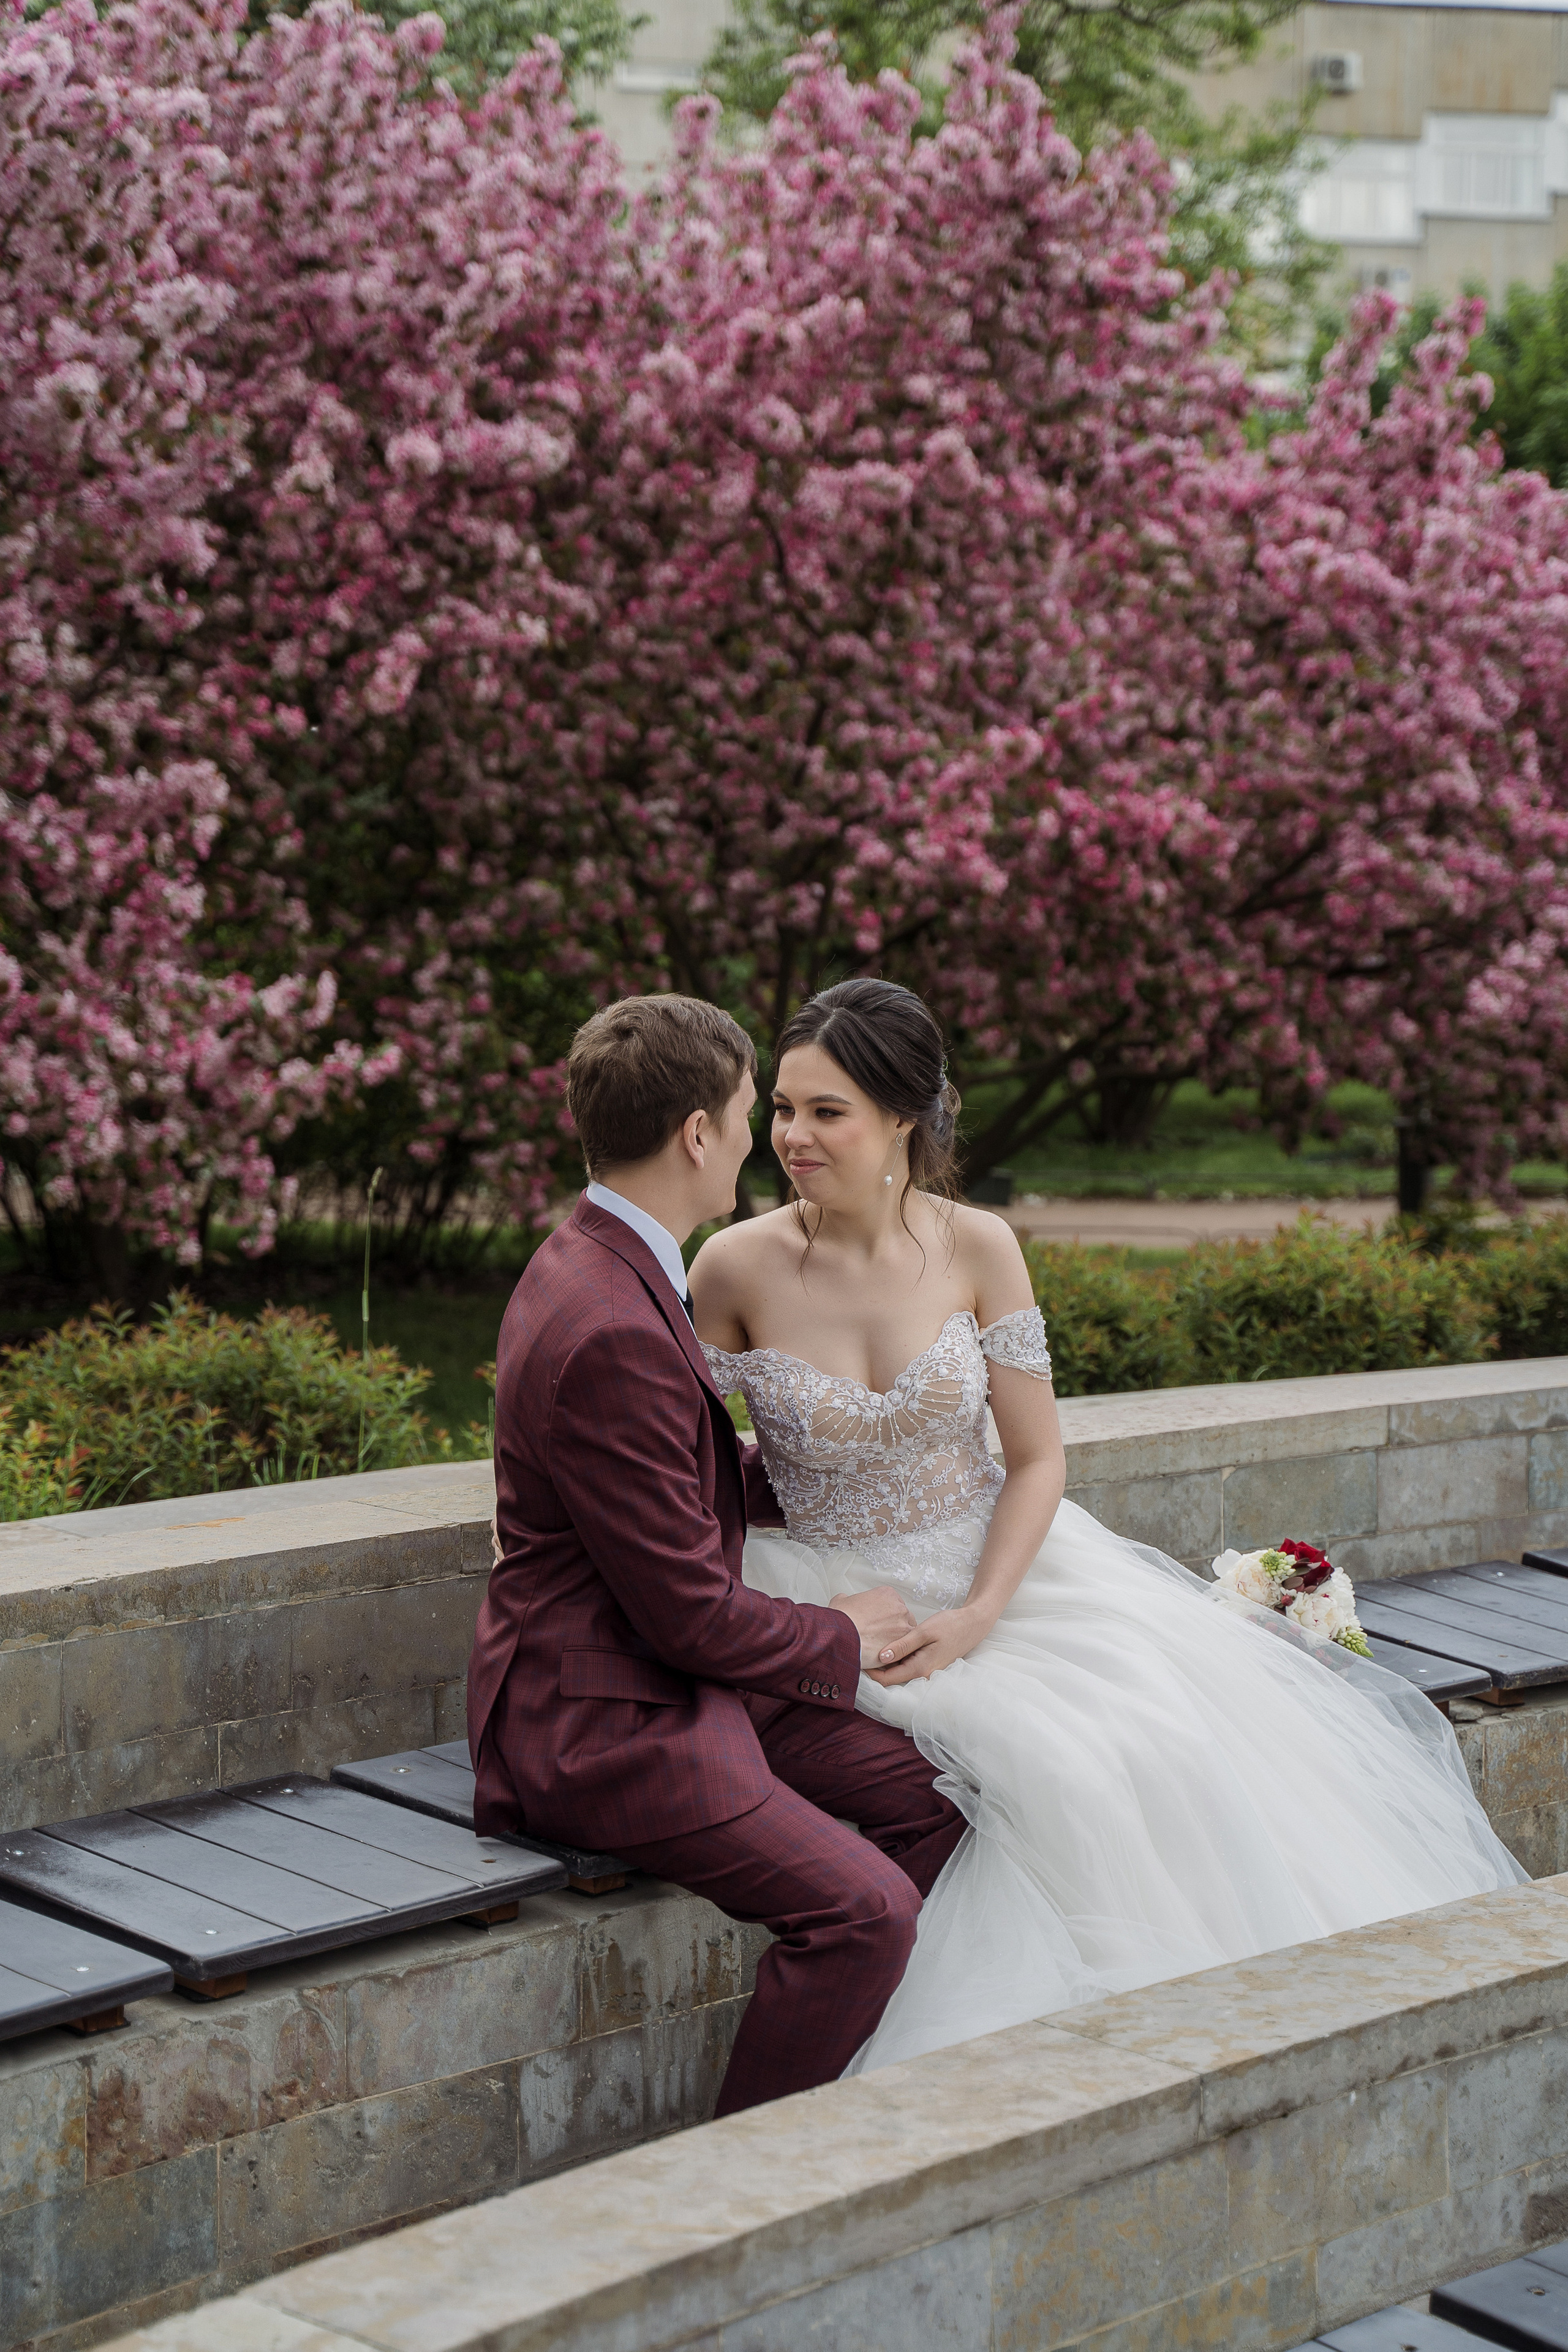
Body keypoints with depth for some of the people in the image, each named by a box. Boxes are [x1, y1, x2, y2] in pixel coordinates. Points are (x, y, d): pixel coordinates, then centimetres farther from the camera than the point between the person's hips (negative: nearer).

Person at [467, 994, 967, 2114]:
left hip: (670, 1678, 10)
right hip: (600, 1723, -10)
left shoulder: (606, 1266, 7)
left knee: (932, 1792, 6)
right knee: (863, 1909, -21)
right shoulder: (611, 1333, -26)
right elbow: (690, 1611, -21)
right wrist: (842, 1634, -5)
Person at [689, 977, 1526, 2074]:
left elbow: (1038, 1460, -2)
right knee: (1054, 1770, -26)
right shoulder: (736, 1267, -9)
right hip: (842, 1598, -2)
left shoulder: (977, 1248, -5)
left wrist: (977, 1615, -15)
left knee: (1165, 1737, -20)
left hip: (996, 1567, 3)